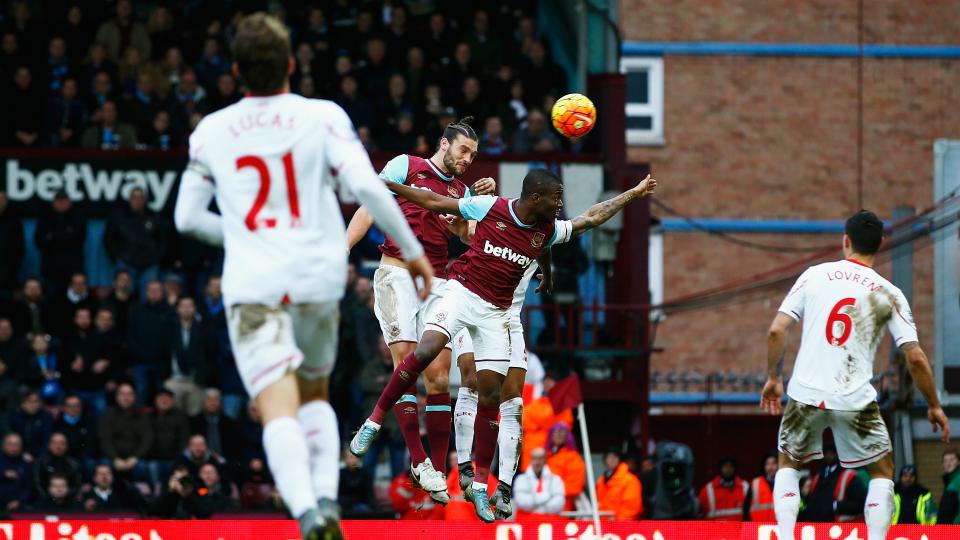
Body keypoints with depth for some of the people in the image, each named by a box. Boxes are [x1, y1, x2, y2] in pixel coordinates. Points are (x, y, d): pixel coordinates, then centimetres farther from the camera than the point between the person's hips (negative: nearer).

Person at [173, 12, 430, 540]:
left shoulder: (211, 131, 7)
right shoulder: (322, 117, 0)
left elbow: (187, 218, 13)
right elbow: (366, 185, -11)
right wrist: (412, 249, -1)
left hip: (252, 284, -1)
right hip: (318, 278, 1)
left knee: (279, 411, -11)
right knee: (315, 396, 23)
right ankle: (326, 494, 1)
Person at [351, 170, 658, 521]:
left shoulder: (547, 231, 2)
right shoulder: (490, 208, -10)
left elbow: (593, 218, 19)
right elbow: (436, 203, -1)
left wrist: (635, 193, 24)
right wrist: (390, 186, -2)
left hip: (497, 313, 4)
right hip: (462, 292, -4)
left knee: (490, 395, 0)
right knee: (425, 351, -29)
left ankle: (480, 484, 7)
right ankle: (373, 423, -14)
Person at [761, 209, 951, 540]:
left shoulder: (815, 276, 3)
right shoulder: (889, 295, 1)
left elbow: (777, 330, -1)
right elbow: (915, 358, -2)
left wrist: (773, 378, 14)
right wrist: (933, 406, 11)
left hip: (807, 393, 1)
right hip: (855, 399, -1)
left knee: (788, 465, 24)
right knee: (882, 471, 18)